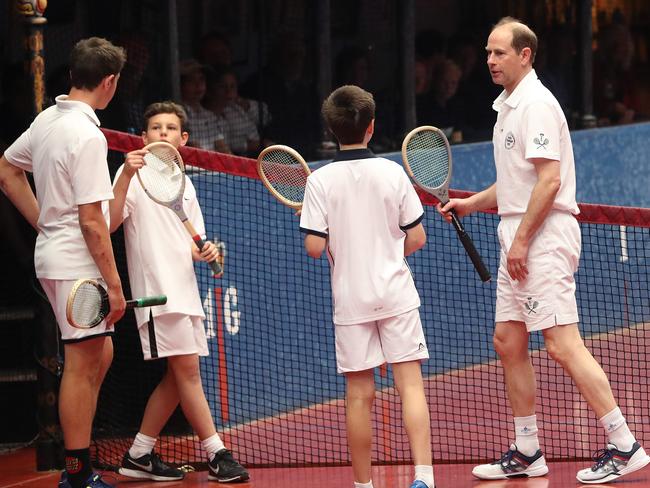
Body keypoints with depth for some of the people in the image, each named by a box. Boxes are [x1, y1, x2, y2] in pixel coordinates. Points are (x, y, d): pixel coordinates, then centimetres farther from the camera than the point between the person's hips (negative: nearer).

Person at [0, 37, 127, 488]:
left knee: (100, 354, 17)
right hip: (78, 262, -9)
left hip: (53, 253, 9)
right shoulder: (88, 136, -20)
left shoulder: (47, 120, 7)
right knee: (82, 365, -3)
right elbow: (91, 220, -21)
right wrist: (114, 284, -16)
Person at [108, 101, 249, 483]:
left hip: (184, 290, 8)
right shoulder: (135, 175, -4)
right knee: (187, 369, -9)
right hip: (157, 290, -8)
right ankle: (217, 455, -7)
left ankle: (139, 455, 15)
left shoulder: (185, 185, 18)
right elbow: (110, 223, -18)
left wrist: (205, 251, -1)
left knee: (177, 377, 8)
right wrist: (126, 176, -29)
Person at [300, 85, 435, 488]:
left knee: (360, 394, 6)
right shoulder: (392, 172, -3)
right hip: (396, 295, 0)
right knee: (410, 384, -2)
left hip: (350, 299, 0)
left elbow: (315, 247, -10)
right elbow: (417, 237, 0)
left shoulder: (321, 181, -6)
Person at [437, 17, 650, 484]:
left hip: (543, 237, -10)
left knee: (563, 345, -14)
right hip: (518, 241, 10)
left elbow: (549, 179, -20)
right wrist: (471, 203, 16)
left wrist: (521, 240, -20)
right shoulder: (508, 106, 18)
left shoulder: (537, 104, -12)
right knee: (508, 343, 10)